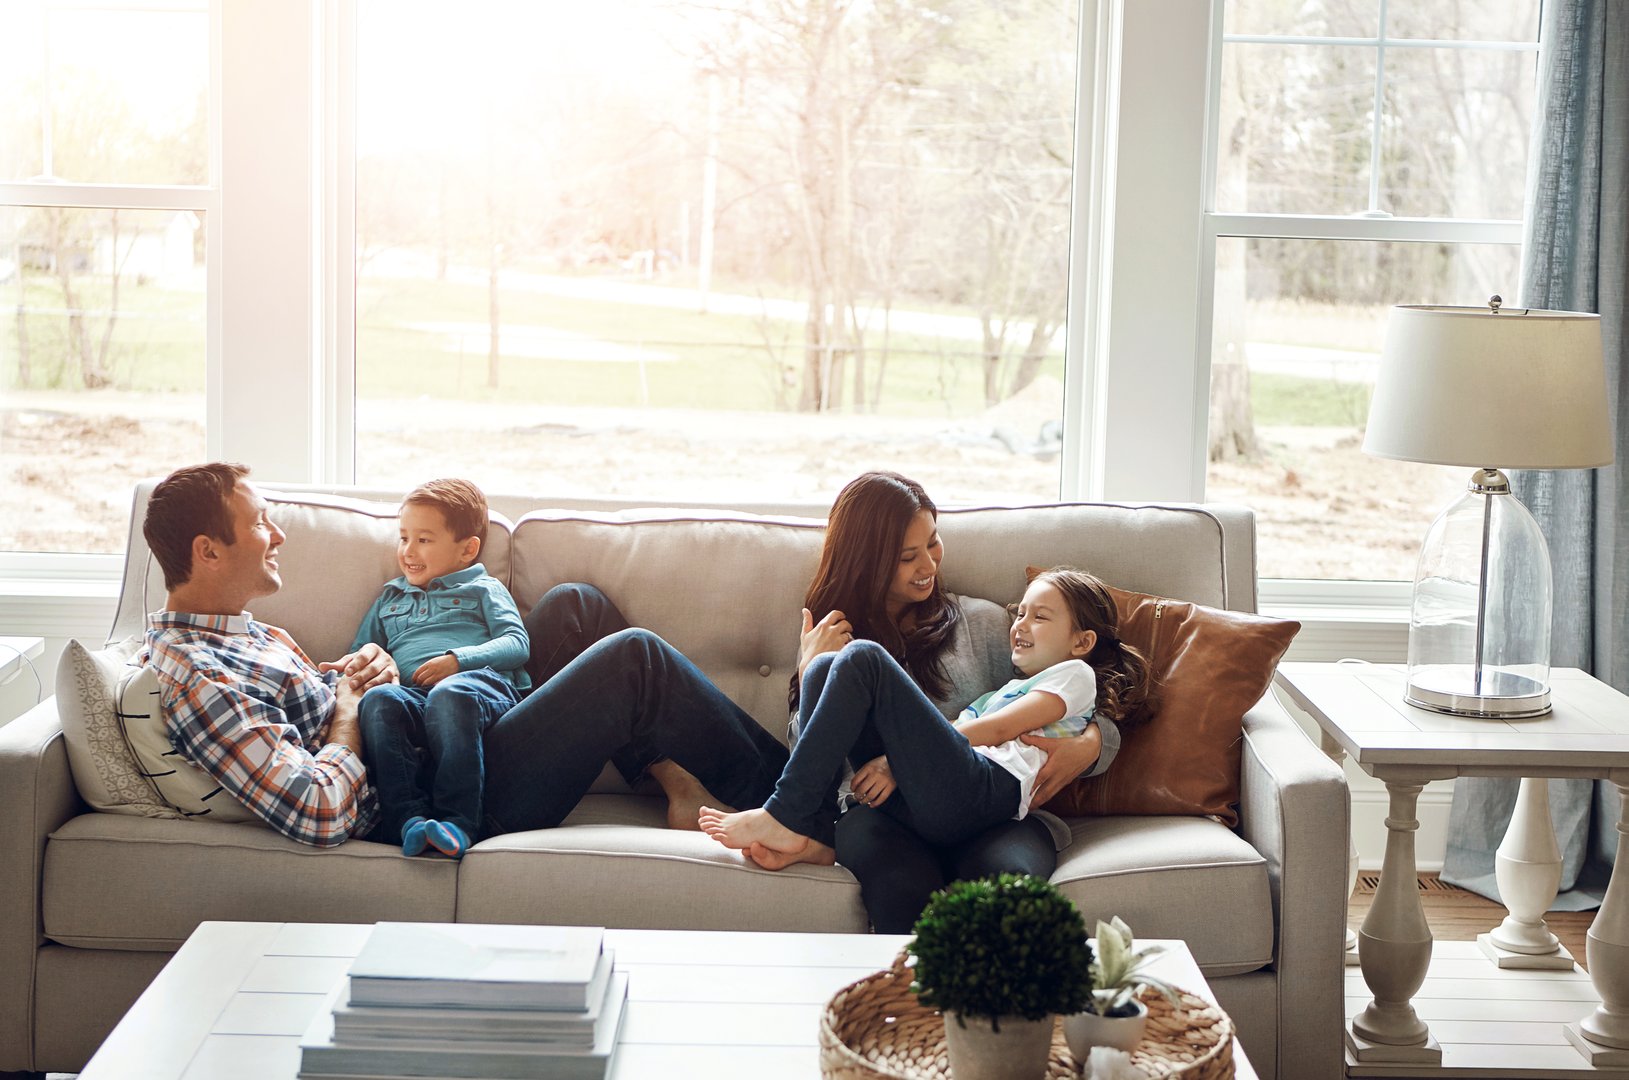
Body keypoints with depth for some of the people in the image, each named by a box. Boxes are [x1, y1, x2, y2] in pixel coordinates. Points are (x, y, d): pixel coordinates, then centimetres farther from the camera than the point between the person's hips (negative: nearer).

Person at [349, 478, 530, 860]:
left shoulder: (483, 590, 24)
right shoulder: (390, 598, 37)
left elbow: (517, 643, 9)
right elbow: (358, 654, 37)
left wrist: (458, 660, -8)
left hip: (484, 685, -3)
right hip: (412, 695, 3)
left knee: (449, 694, -41)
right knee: (378, 700, -34)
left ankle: (457, 820, -47)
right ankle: (409, 817, -45)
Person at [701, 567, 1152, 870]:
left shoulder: (1076, 675, 18)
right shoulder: (1008, 689, 41)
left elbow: (999, 729, 2)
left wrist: (895, 759, -6)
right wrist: (897, 762, 3)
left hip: (983, 789, -8)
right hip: (919, 798, 8)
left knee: (863, 659, -18)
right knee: (826, 666, -2)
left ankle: (784, 817, -22)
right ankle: (813, 833, -19)